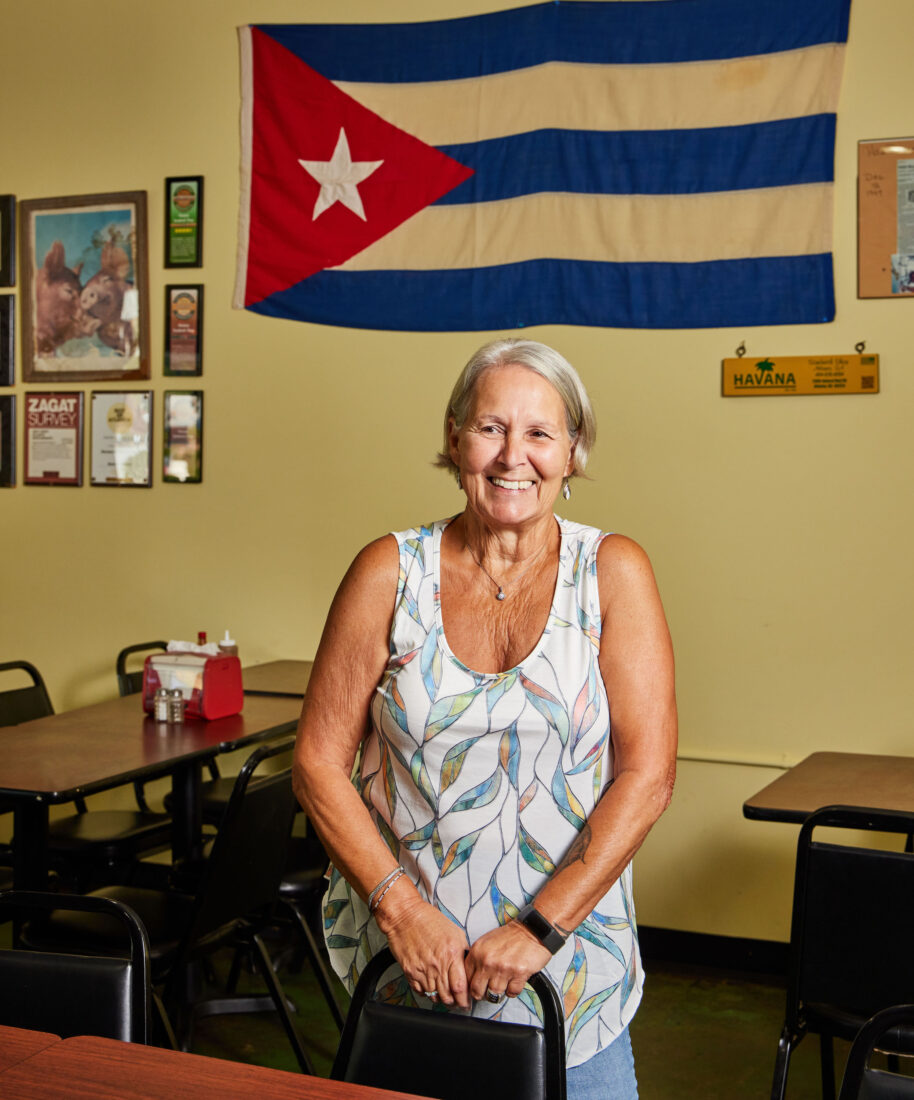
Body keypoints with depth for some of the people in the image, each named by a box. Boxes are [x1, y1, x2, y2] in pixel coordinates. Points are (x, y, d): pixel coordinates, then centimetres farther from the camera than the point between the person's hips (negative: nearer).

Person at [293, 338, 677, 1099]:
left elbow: (647, 775, -9)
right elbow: (319, 762, -2)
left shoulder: (612, 573, -4)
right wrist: (402, 908, -12)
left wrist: (540, 928, -15)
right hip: (403, 962, 1)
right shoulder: (390, 573, -3)